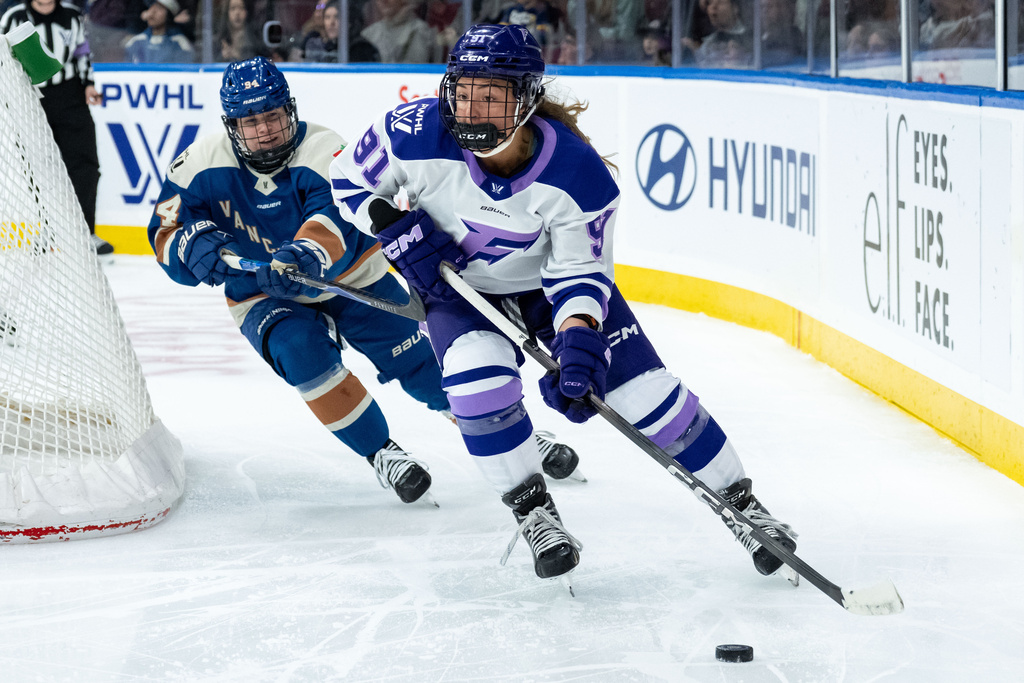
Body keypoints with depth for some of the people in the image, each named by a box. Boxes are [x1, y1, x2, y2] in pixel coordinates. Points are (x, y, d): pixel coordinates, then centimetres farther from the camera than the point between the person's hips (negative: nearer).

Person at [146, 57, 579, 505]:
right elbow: (164, 230, -9)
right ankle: (379, 451, -14)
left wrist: (306, 254, -60)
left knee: (420, 360, -5)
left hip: (349, 277, -1)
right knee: (303, 352, -30)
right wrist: (193, 242, -34)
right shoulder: (203, 165, -14)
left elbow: (336, 217, -39)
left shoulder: (323, 151, -22)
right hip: (262, 298, 1)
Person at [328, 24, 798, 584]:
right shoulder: (414, 135, -29)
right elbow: (348, 179, -10)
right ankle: (533, 514, -9)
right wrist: (395, 230, -25)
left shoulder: (575, 171, -31)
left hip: (551, 278, -1)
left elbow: (581, 272, -21)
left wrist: (577, 343, -36)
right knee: (478, 373, -29)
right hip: (456, 284, 1)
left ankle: (741, 504, 7)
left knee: (642, 388, -8)